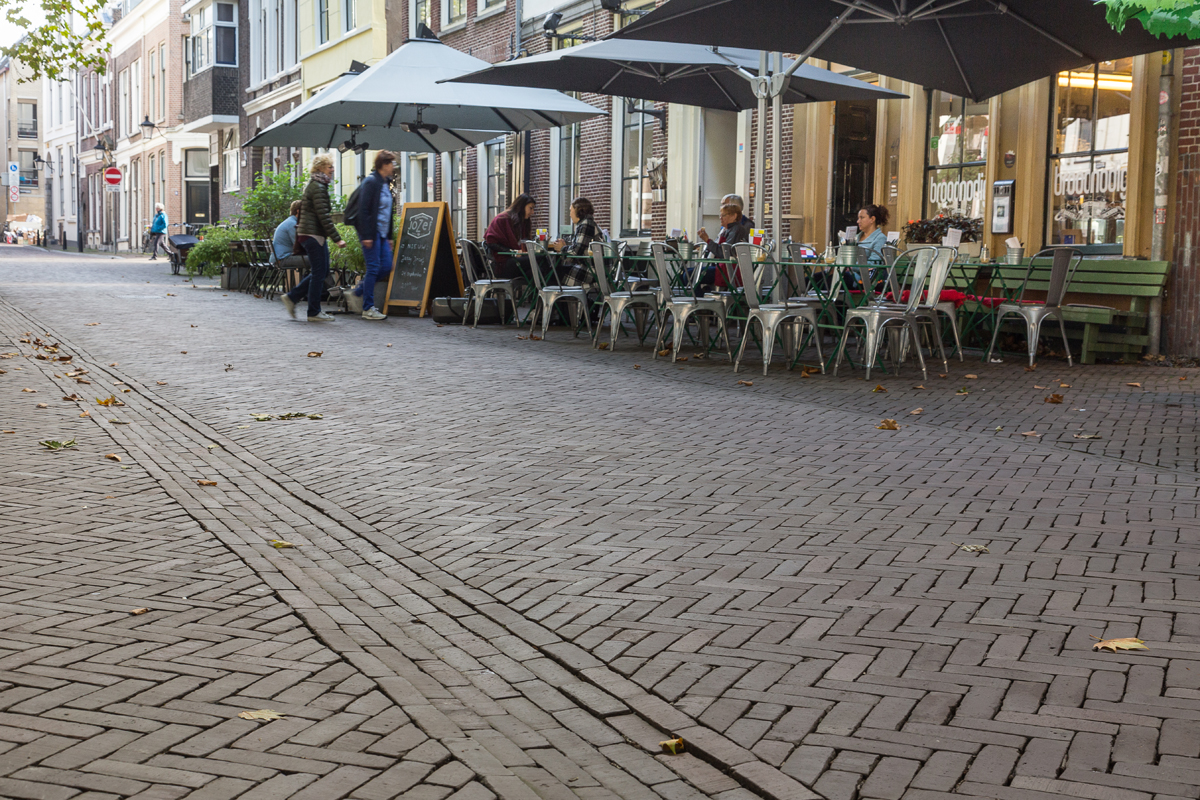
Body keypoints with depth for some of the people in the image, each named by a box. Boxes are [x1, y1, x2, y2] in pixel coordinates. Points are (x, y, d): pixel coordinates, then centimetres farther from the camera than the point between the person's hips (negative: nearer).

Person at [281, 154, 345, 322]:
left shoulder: (313, 185, 18)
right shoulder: (318, 187, -14)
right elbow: (323, 216, -20)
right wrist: (337, 238, -20)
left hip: (310, 234, 10)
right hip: (313, 234, -10)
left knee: (322, 271, 13)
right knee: (319, 272, -5)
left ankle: (291, 297, 16)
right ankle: (314, 312, 1)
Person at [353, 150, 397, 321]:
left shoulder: (386, 183, 16)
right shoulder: (370, 182, -11)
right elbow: (363, 209, -16)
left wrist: (389, 236, 19)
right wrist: (366, 235, -20)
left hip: (382, 233, 9)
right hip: (371, 232, -9)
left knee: (386, 266, 7)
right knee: (373, 268, -7)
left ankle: (358, 291, 22)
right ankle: (368, 309, -1)